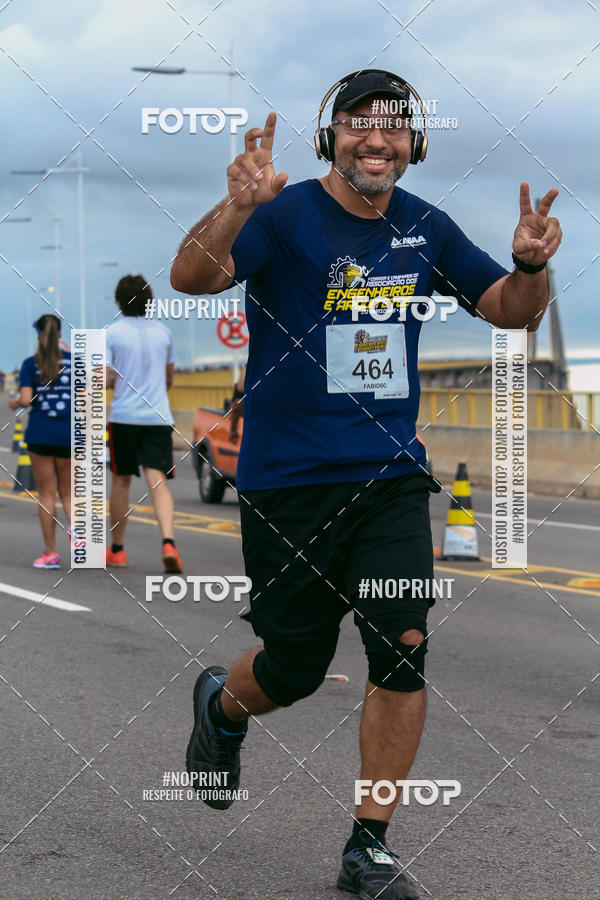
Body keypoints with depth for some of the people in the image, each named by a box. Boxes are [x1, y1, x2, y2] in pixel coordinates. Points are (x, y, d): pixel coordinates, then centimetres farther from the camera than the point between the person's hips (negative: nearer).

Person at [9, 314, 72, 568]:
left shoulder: (30, 364, -2)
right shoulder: (74, 360, 3)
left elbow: (26, 399, -10)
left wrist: (14, 402, 10)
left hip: (40, 435, -2)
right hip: (68, 433, 2)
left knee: (46, 493, 5)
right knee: (67, 490, 14)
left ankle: (51, 553, 6)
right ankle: (75, 525, -15)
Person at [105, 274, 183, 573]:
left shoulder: (112, 333, -4)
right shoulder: (163, 331, 7)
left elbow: (104, 380, -8)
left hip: (123, 416, -1)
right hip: (158, 416, 1)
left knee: (121, 481, 12)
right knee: (158, 481, -6)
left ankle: (117, 549, 22)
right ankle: (168, 542, -28)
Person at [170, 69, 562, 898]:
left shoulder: (425, 228, 6)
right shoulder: (286, 215, -10)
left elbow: (511, 311, 12)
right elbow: (191, 278, -25)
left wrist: (530, 265, -11)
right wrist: (238, 206, -44)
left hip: (392, 477, 4)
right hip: (288, 481, -3)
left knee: (403, 652, -9)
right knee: (295, 669, 7)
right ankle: (222, 705, 44)